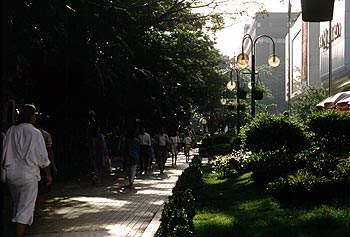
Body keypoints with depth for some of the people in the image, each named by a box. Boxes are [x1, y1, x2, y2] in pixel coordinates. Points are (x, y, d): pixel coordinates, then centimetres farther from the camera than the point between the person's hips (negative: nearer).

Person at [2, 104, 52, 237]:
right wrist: (48, 174, 5)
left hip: (11, 174, 5)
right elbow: (43, 157, -6)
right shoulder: (35, 133, -10)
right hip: (29, 175, -5)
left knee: (17, 204, 18)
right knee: (25, 207, -1)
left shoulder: (11, 131, 1)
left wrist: (6, 169, 22)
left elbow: (4, 154, 8)